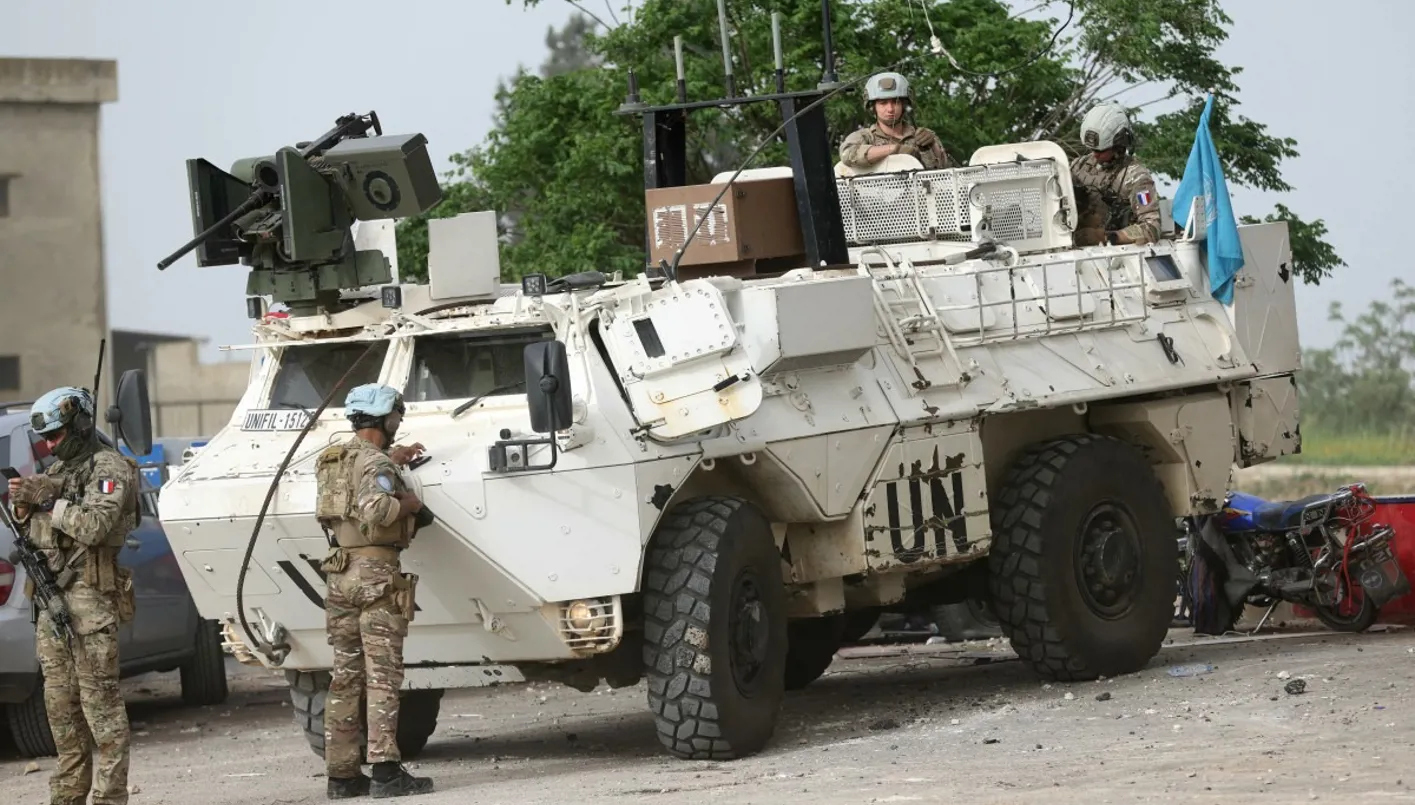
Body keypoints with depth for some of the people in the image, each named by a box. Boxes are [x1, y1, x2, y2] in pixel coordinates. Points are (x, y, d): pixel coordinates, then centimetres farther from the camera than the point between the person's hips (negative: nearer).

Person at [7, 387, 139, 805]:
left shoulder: (110, 468, -5)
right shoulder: (57, 471, 20)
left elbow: (94, 526, -19)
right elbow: (33, 532, 22)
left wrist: (47, 501, -14)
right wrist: (24, 507, 2)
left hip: (90, 600, -8)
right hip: (50, 598, 8)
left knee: (100, 702, -9)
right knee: (61, 703, 10)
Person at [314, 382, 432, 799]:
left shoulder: (331, 460, 15)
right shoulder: (375, 463, -10)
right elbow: (374, 508, -29)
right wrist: (407, 503, -12)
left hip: (339, 574, 8)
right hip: (376, 572, -8)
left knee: (345, 676, 9)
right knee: (383, 674, -8)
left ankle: (342, 773, 9)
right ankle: (385, 769, -13)